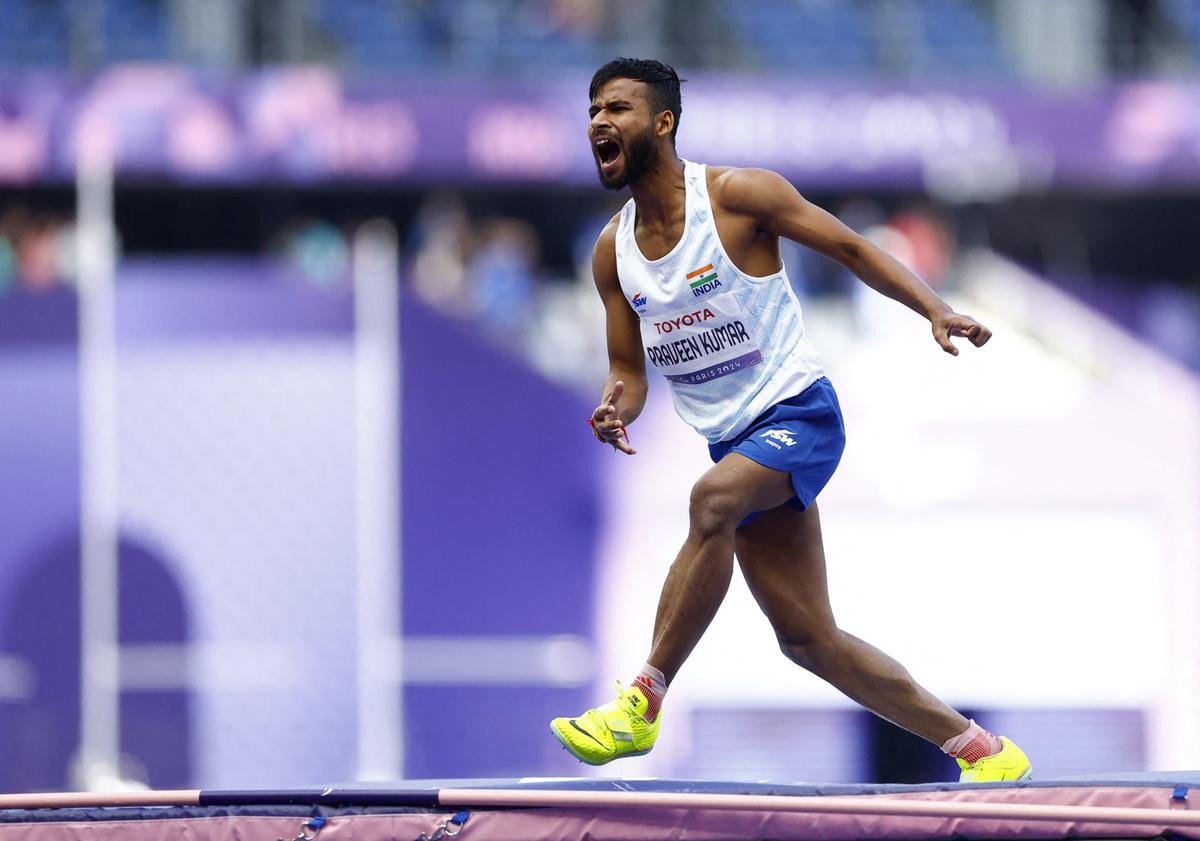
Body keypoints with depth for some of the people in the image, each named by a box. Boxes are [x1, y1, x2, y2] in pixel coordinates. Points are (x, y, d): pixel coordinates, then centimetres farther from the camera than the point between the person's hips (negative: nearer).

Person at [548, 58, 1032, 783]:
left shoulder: (738, 195, -9)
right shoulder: (613, 252, 6)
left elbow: (848, 247, -4)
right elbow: (629, 369, 12)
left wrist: (937, 311, -15)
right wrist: (617, 408, -12)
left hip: (799, 412, -7)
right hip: (737, 443, 7)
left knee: (713, 500, -36)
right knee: (808, 639, 4)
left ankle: (643, 702, -30)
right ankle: (983, 750, 15)